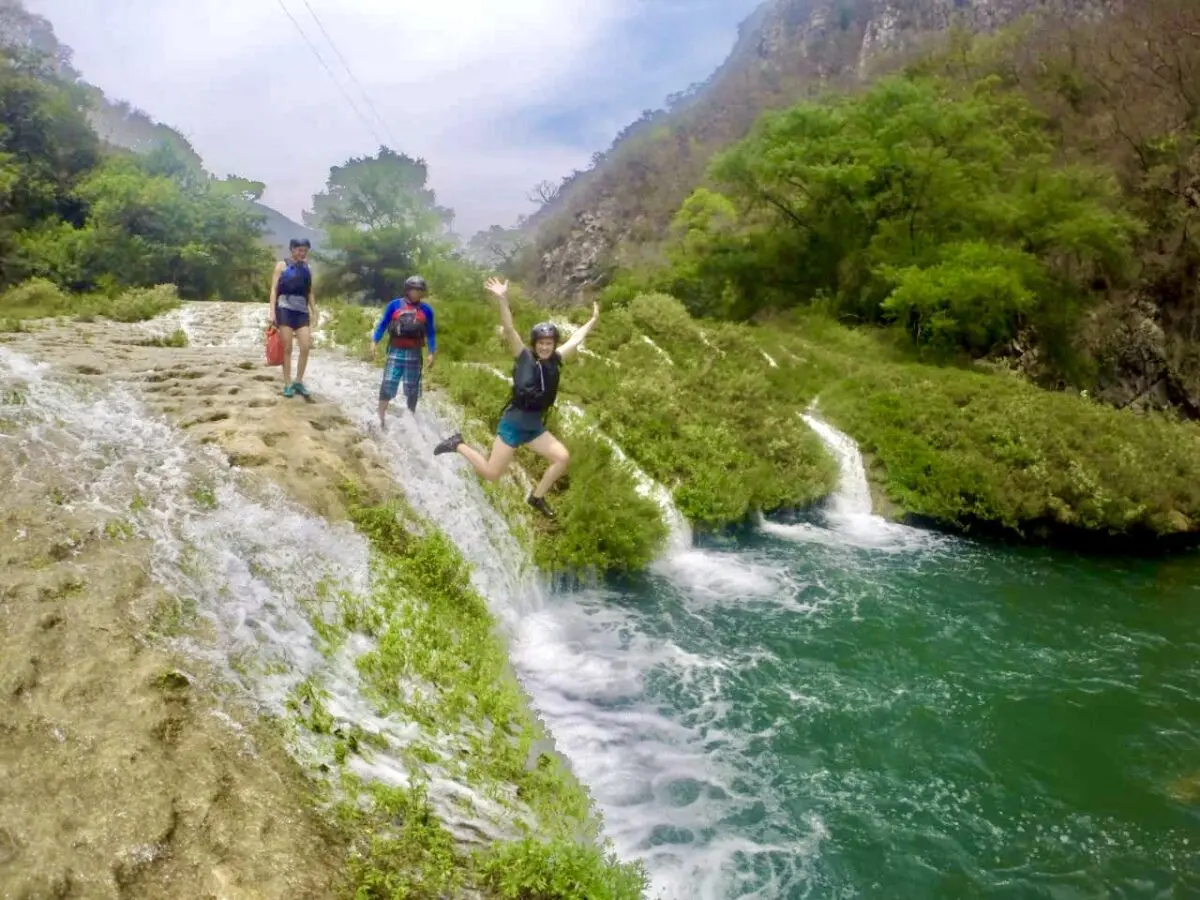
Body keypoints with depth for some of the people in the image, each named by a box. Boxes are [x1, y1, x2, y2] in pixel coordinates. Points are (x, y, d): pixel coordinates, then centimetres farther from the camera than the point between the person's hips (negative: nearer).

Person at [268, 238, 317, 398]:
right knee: (287, 348, -3)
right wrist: (272, 312, -9)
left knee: (306, 347, -5)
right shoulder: (282, 265, 5)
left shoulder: (307, 269, 15)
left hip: (302, 310, 4)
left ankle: (299, 381, 10)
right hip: (285, 309, -4)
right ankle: (287, 384, 5)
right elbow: (274, 289, 0)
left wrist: (314, 312, 14)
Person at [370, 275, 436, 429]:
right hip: (395, 351, -1)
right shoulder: (395, 305, 2)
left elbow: (431, 333, 8)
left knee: (412, 389, 9)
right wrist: (374, 341, -4)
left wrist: (432, 353, 1)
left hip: (414, 354, 1)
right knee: (388, 385, -7)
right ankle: (381, 418, 1)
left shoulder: (426, 310, 5)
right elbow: (382, 324, 5)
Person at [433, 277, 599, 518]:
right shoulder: (524, 357, -13)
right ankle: (458, 445, 19)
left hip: (535, 427, 6)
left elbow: (576, 338, 15)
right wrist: (503, 300, -40)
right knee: (490, 474, -4)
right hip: (513, 425, -6)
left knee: (563, 458, -6)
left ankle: (537, 497, 12)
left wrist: (593, 320, 23)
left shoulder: (554, 360, 0)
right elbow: (509, 330, -26)